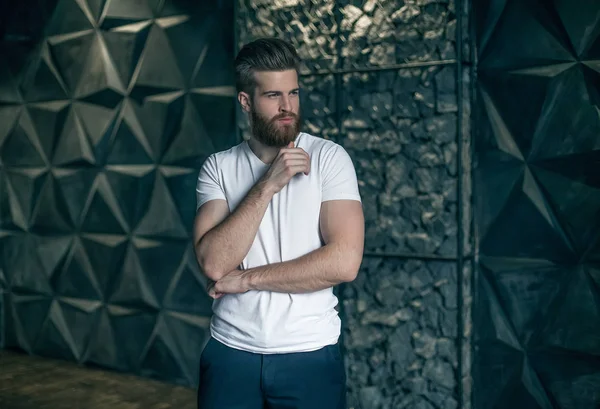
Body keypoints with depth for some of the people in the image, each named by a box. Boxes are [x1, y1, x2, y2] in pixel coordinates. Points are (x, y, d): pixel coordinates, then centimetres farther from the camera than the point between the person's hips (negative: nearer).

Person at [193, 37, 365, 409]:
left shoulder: (328, 158, -7)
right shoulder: (218, 167, 0)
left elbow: (344, 262, -17)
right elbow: (214, 263, -13)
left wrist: (248, 279, -11)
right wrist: (268, 184, -19)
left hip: (309, 355, -1)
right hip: (230, 353, 2)